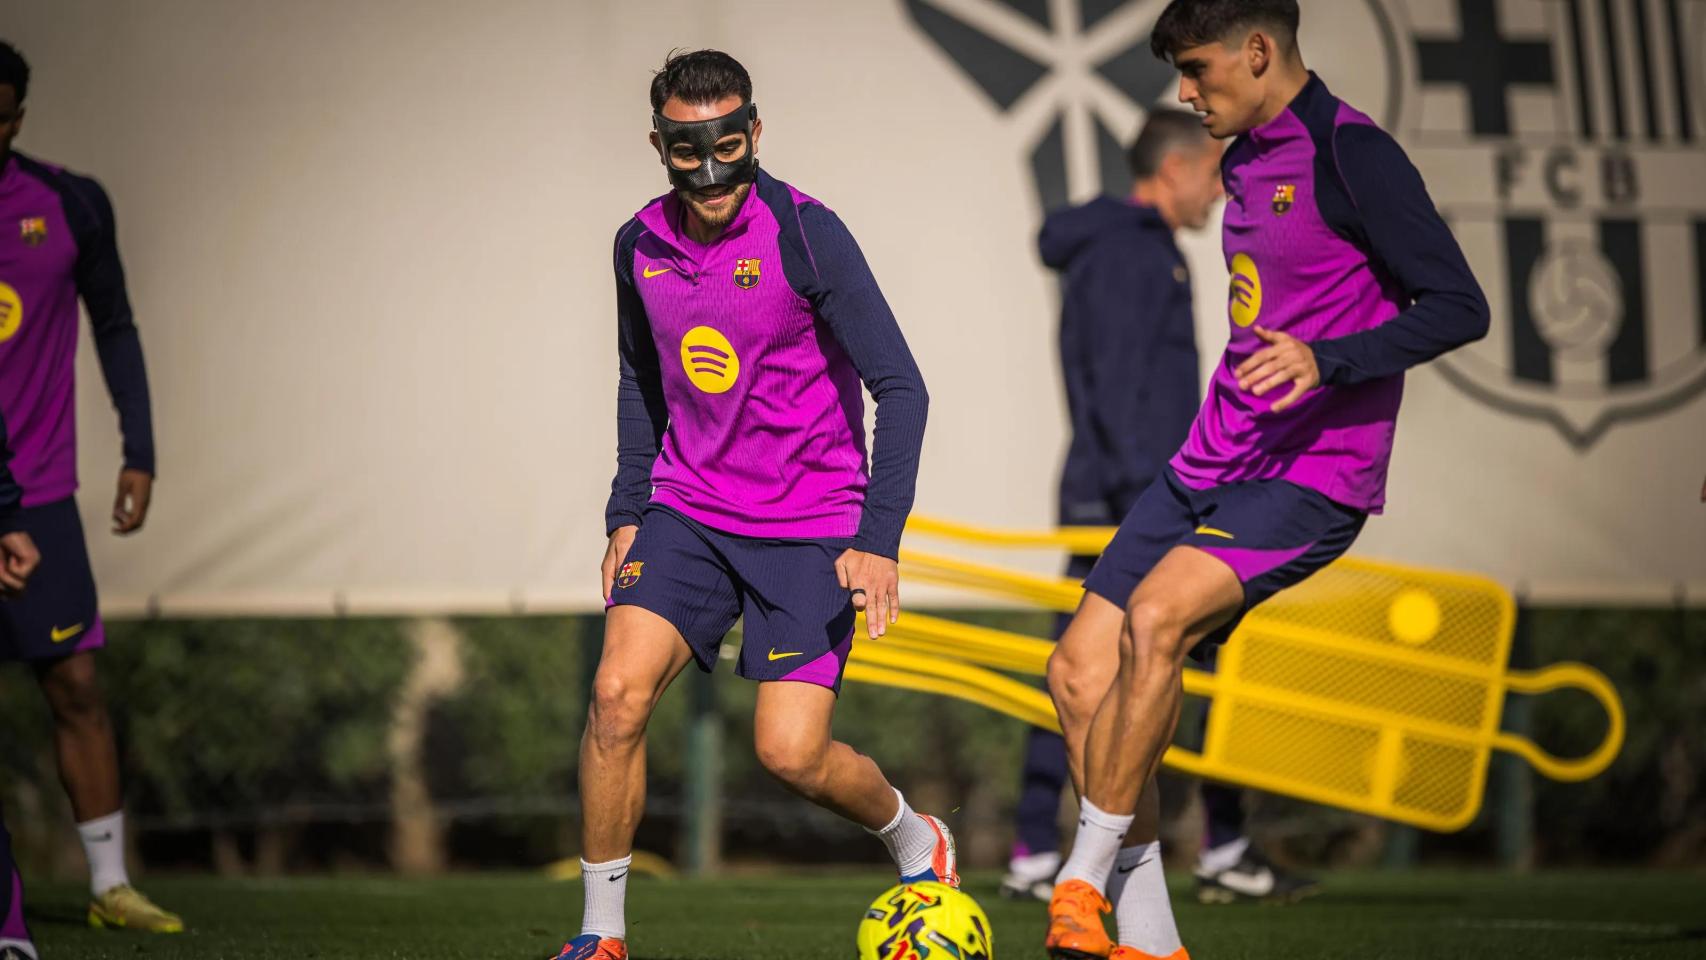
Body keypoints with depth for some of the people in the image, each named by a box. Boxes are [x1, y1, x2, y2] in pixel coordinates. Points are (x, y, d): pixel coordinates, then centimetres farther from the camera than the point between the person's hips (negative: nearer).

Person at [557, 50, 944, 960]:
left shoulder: (805, 233, -16)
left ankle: (917, 842, 22)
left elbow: (899, 387, -14)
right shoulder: (641, 245, 0)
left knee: (790, 753, -11)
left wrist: (878, 540, -20)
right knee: (617, 693, -16)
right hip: (688, 511, 4)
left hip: (811, 526, -4)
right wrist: (626, 515, 11)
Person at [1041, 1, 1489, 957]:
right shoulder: (1246, 159, 14)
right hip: (1210, 468, 9)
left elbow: (1460, 307, -18)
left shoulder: (1351, 154, -13)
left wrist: (1327, 361, -30)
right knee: (1081, 669, -1)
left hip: (1314, 477, -9)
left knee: (1155, 615, -29)